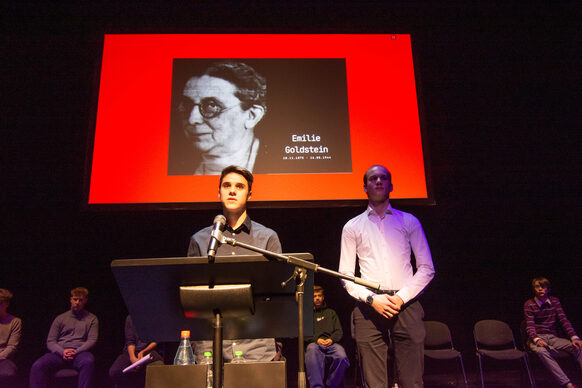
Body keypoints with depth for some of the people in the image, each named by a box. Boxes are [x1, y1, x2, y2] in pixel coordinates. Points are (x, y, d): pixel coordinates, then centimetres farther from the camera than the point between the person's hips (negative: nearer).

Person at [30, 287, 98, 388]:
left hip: (80, 353, -2)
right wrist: (62, 351, -8)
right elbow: (50, 341, 13)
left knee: (89, 361, -38)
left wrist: (76, 352, -12)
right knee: (37, 366, -28)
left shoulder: (92, 319, 17)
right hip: (59, 352, 2)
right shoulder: (60, 319, 21)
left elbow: (92, 340, 6)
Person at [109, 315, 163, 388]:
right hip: (132, 352, 3)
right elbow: (130, 341, 2)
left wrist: (143, 352, -19)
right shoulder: (130, 318, 10)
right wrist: (132, 357, -17)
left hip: (149, 351, -3)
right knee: (114, 372, -26)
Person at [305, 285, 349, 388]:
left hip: (330, 343, 2)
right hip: (314, 343, -1)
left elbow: (339, 331, 20)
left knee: (342, 357, -34)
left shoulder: (331, 312, 31)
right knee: (312, 350, -41)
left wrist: (331, 339, -3)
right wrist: (316, 339, -8)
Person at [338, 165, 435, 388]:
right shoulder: (353, 227, 13)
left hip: (406, 305, 0)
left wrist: (402, 297, -5)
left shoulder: (409, 221, 14)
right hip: (369, 308, 0)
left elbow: (427, 268, 9)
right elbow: (345, 274, 8)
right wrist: (371, 299, -8)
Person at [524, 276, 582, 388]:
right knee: (541, 351, -37)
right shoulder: (529, 304, 0)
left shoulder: (554, 301, 10)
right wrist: (537, 339, -27)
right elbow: (530, 326, -7)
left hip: (553, 337, 4)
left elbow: (563, 320, 2)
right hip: (537, 338, -3)